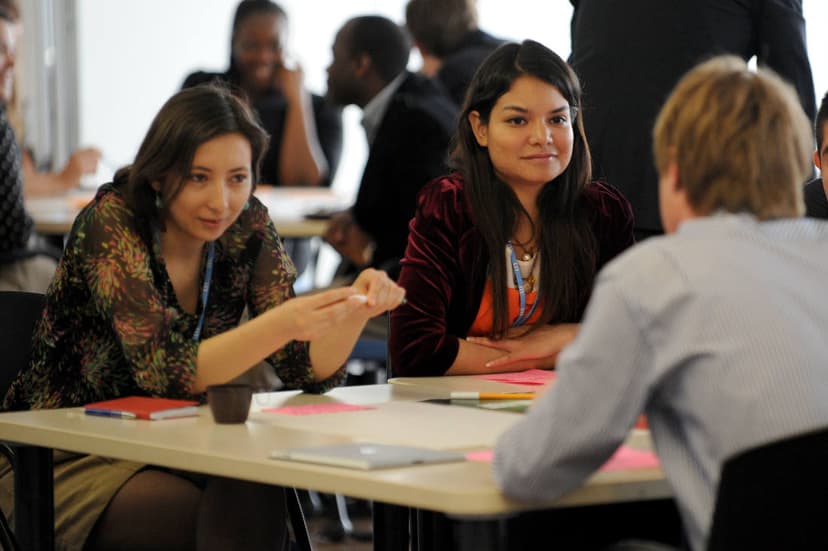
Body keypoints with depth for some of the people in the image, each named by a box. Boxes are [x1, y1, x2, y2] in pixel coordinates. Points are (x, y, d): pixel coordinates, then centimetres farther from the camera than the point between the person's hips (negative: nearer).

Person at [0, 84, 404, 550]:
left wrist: (355, 310, -29)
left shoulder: (247, 227, -4)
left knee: (254, 497, -28)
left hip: (173, 450, 4)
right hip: (72, 459, -4)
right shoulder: (112, 223, -18)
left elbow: (309, 372, -8)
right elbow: (167, 373, -30)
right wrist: (281, 324, -44)